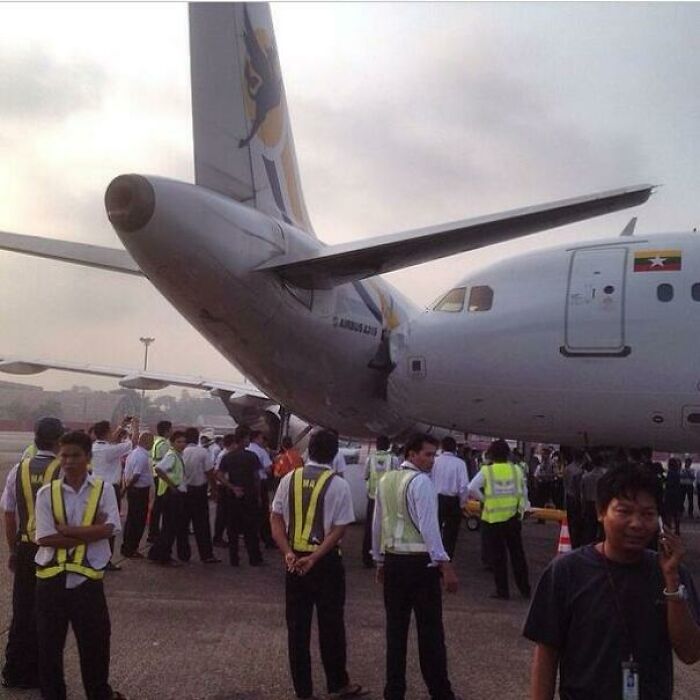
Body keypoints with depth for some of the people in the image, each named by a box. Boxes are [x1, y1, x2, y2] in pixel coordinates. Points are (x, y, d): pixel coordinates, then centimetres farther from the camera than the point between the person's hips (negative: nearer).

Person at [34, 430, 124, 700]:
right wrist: (89, 532, -14)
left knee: (95, 642, 12)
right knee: (49, 645, 11)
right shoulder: (47, 493, -2)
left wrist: (64, 529, -14)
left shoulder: (103, 489, -2)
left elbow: (109, 529, -15)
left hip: (87, 579, 0)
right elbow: (44, 538, -10)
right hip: (51, 579, 1)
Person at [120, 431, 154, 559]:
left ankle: (126, 548, 26)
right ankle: (131, 550, 7)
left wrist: (126, 486, 16)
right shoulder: (143, 456, -20)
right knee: (138, 521, 0)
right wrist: (128, 485, -10)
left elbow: (126, 471, 15)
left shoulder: (133, 453, 12)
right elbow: (136, 475, -24)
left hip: (132, 490, 10)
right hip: (140, 491, -10)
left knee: (131, 519, 17)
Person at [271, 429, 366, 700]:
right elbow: (339, 529, -13)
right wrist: (314, 557, -14)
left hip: (294, 560, 3)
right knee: (331, 624, 10)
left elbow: (276, 519, -1)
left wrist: (288, 553, -8)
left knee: (297, 625, 10)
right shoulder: (338, 485, -9)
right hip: (326, 561, -3)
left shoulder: (289, 479, 1)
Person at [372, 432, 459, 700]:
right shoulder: (421, 481, -12)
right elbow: (429, 526, -19)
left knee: (395, 628, 13)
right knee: (429, 629, 2)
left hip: (392, 560, 7)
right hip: (420, 562, -7)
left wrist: (380, 560, 23)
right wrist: (445, 564, -19)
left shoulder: (385, 481, 10)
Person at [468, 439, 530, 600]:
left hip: (492, 519, -3)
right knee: (517, 554, 14)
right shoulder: (517, 470, 1)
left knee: (497, 556, 7)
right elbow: (524, 493, 7)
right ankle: (525, 589, 20)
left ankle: (502, 591, 11)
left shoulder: (486, 471, -7)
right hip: (513, 518, 3)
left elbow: (471, 489, -17)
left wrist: (484, 499, -2)